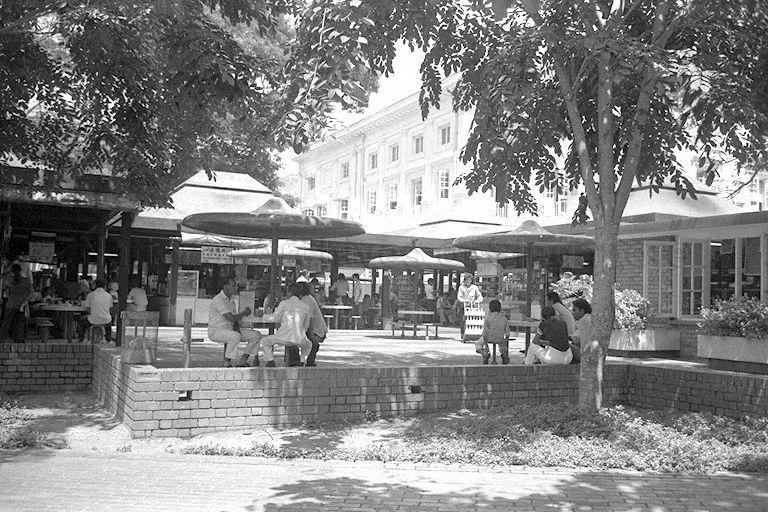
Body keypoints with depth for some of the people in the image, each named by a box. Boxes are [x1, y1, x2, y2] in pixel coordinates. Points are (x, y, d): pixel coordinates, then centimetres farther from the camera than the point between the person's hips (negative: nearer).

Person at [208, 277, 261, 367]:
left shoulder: (231, 299, 12)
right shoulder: (218, 300, -18)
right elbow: (231, 318, -24)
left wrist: (237, 328, -6)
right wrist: (244, 313, -8)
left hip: (230, 330, 9)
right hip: (216, 331, -9)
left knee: (256, 335, -2)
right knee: (236, 336, -40)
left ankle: (242, 362, -1)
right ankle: (227, 363, -25)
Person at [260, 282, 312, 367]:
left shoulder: (284, 303, 3)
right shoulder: (305, 306, 11)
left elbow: (276, 319, 7)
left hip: (284, 338, -2)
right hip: (299, 339, 3)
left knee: (265, 341, 25)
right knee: (308, 344, 38)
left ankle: (271, 361, 12)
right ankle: (301, 362, 21)